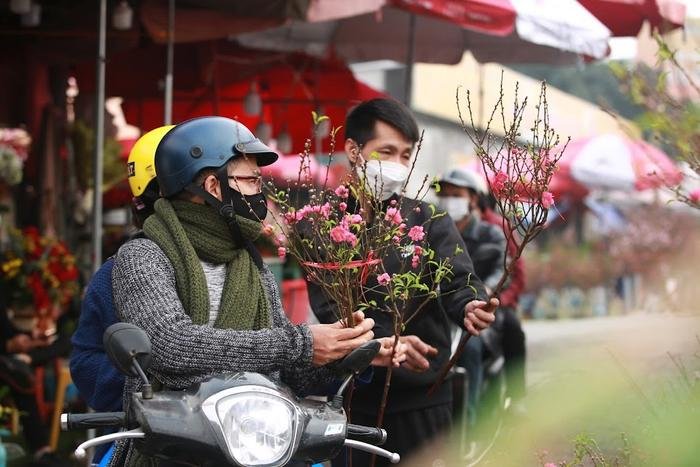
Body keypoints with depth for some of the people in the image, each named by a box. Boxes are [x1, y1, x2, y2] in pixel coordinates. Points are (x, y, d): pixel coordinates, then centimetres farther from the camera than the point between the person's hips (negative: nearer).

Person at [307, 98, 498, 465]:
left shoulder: (429, 220, 7)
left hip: (423, 397, 0)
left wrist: (469, 306, -32)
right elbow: (329, 308, -7)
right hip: (354, 397, 0)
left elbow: (458, 280, -8)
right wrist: (386, 342, -24)